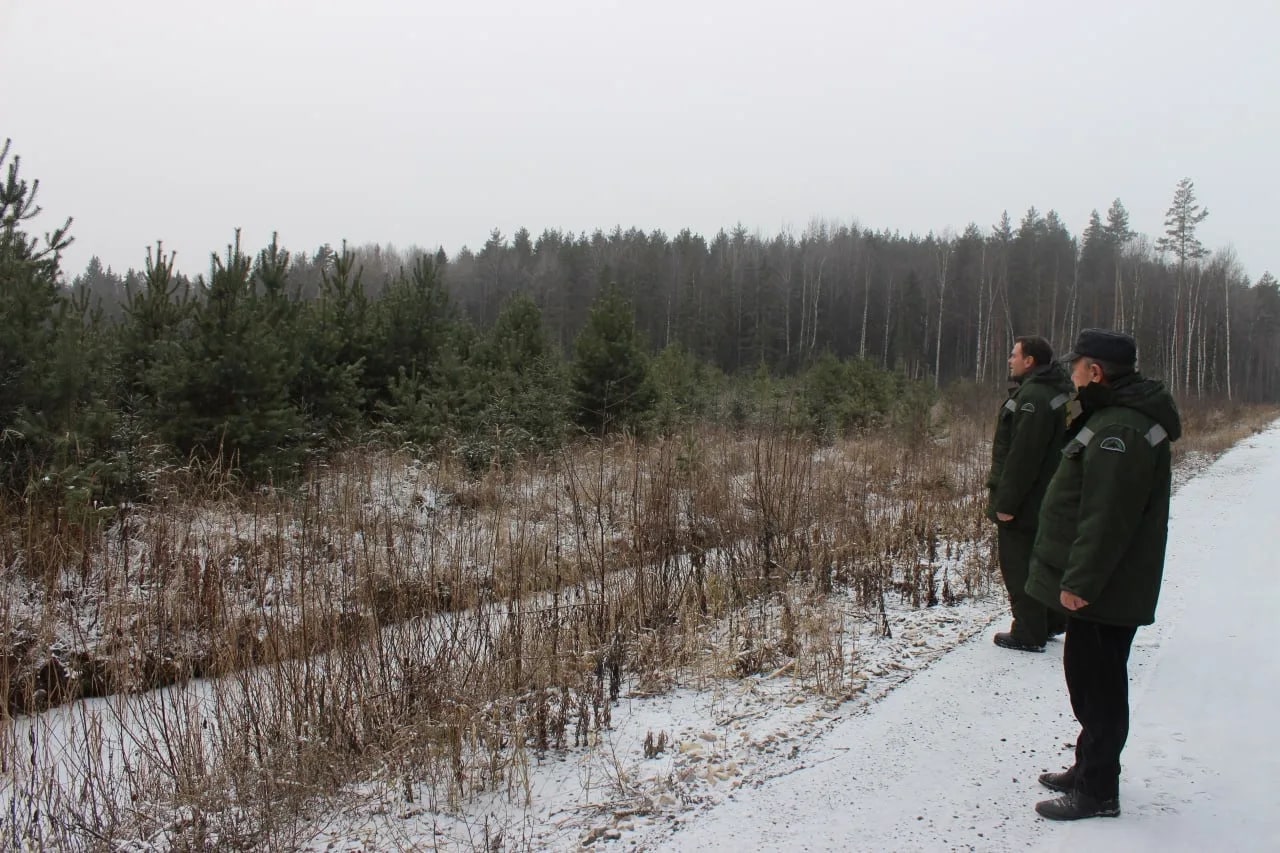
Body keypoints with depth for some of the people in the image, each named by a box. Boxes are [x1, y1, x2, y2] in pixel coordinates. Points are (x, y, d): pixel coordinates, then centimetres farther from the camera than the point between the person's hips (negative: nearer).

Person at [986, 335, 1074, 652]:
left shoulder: (1033, 397, -22)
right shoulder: (1049, 392, 13)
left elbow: (1023, 455, -26)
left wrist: (1007, 501, -22)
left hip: (1023, 501, -10)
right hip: (1041, 498, 10)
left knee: (1018, 564, -2)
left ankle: (1028, 634, 5)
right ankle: (1052, 620, 31)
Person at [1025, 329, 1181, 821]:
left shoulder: (1119, 430, -23)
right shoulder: (1112, 417, 13)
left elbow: (1107, 518, -27)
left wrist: (1079, 581, -24)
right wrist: (1078, 577, 20)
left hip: (1103, 590, -11)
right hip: (1102, 584, 11)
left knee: (1096, 685, 0)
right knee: (1094, 680, 19)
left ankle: (1097, 790, 11)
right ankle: (1091, 770, 32)